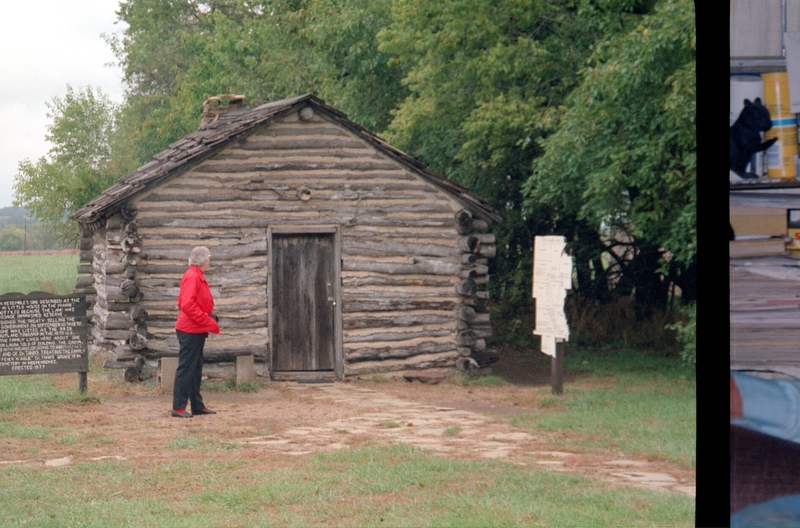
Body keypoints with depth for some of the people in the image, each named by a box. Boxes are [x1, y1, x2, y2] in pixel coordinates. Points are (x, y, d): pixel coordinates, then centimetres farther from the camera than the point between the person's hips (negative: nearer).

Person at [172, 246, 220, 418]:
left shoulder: (196, 276, 14)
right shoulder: (192, 277, -16)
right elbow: (187, 305, -25)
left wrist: (209, 319, 10)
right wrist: (209, 323, -20)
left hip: (196, 331, 10)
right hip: (190, 331, -10)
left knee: (195, 368, 14)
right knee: (186, 368, -6)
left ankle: (197, 405, 20)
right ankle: (178, 408, -3)